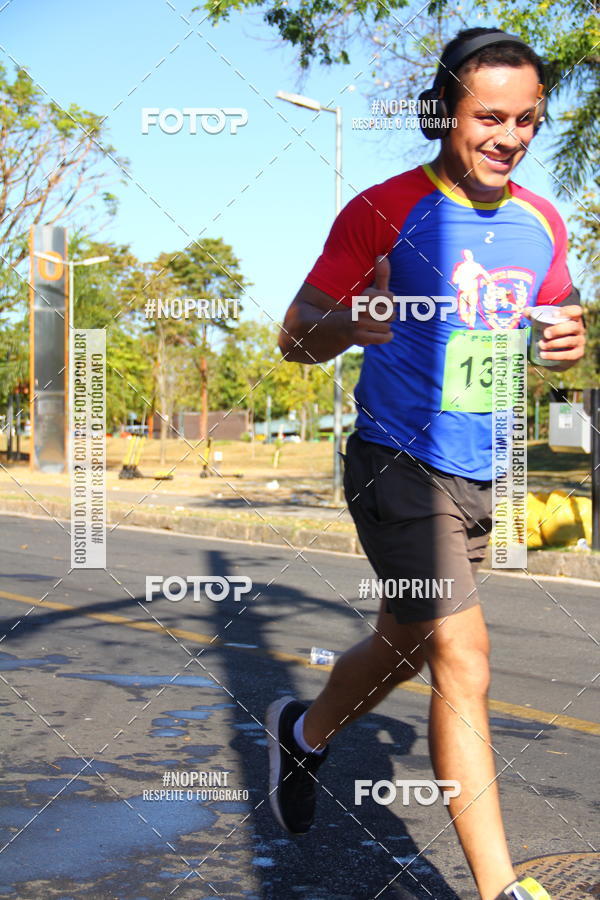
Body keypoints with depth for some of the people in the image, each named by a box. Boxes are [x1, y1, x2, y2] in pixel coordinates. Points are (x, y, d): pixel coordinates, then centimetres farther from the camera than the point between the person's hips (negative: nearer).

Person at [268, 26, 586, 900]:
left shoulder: (542, 222, 6)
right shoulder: (385, 210, -12)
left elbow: (552, 325, 18)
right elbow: (296, 336, -9)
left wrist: (571, 343, -7)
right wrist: (355, 323, -32)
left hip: (480, 475, 7)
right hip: (398, 462, -7)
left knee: (403, 646, 20)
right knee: (462, 656, -13)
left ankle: (303, 735, 48)